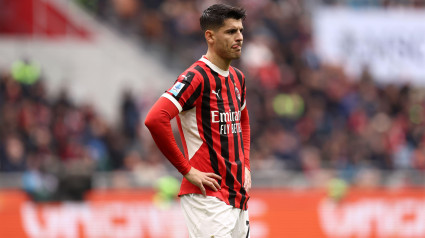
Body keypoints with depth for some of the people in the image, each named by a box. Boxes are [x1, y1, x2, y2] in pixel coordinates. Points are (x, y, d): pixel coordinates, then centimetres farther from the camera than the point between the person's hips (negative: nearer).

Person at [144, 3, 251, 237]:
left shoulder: (237, 78, 15)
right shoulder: (196, 77, -13)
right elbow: (155, 119, -25)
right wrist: (187, 170, -19)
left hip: (238, 197, 8)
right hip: (207, 198, -8)